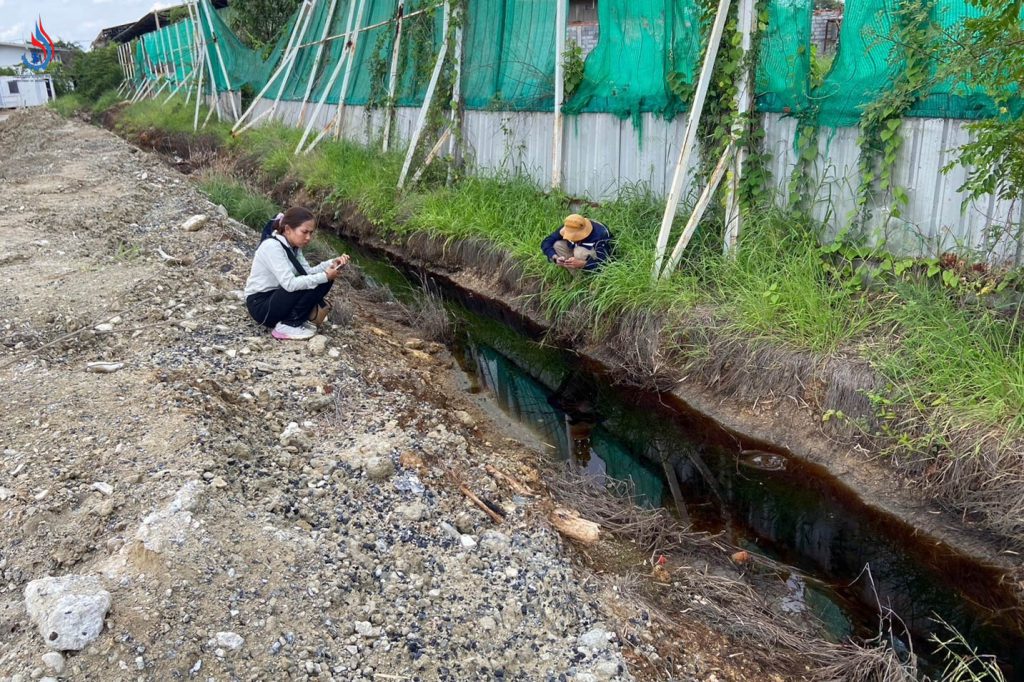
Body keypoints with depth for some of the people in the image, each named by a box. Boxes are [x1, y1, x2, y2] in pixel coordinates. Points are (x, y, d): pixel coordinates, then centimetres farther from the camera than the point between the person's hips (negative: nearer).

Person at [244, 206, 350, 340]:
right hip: (260, 305, -8)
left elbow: (307, 272, -3)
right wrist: (324, 276, -29)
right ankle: (288, 325, -13)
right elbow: (289, 283, -31)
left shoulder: (293, 246, 4)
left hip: (276, 298, 8)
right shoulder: (272, 246, -23)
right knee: (309, 283, -22)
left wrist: (331, 263, -16)